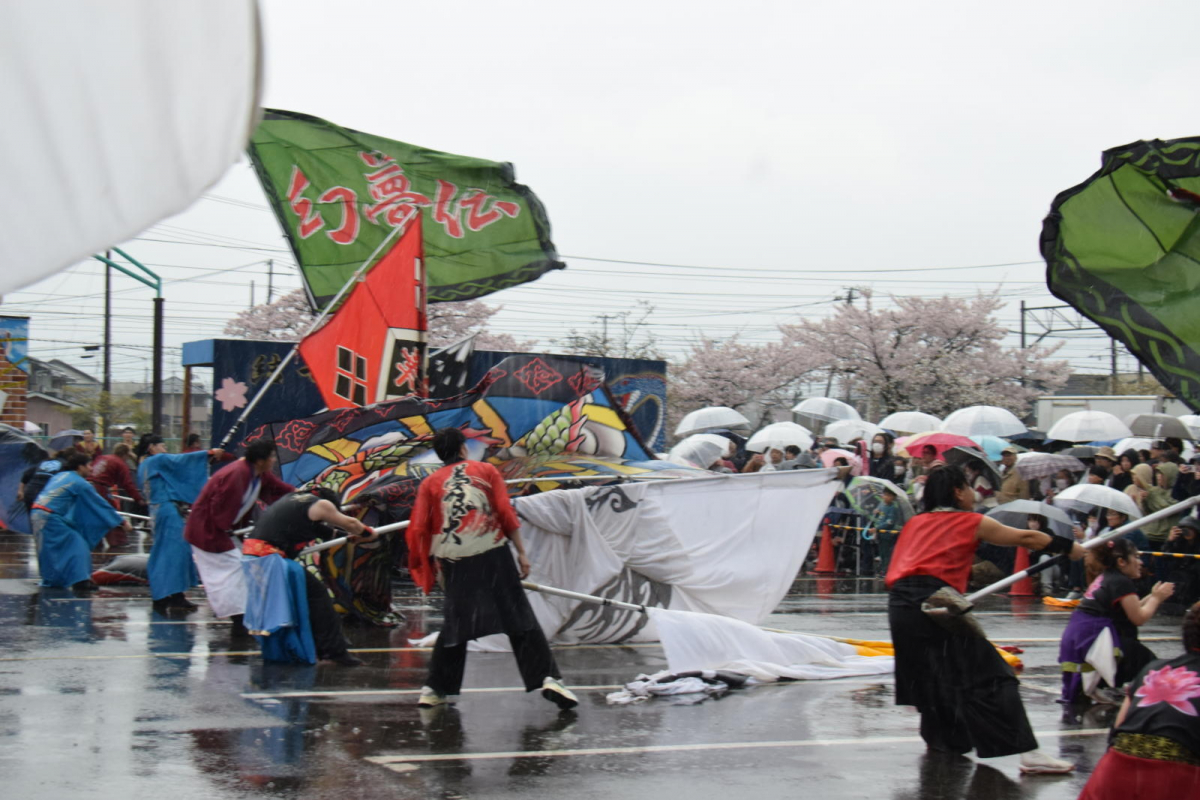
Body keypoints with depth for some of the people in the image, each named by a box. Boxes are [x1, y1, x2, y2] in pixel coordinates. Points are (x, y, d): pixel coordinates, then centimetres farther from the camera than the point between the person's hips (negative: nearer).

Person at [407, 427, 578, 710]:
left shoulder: (429, 483, 11)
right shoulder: (486, 471, 8)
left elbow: (417, 530, 3)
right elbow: (506, 513, -1)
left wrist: (429, 565, 14)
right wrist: (521, 552, 1)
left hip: (455, 563, 2)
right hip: (493, 555, -2)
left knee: (455, 625, 15)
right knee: (520, 621, 0)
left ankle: (435, 689, 15)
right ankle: (548, 678, -10)